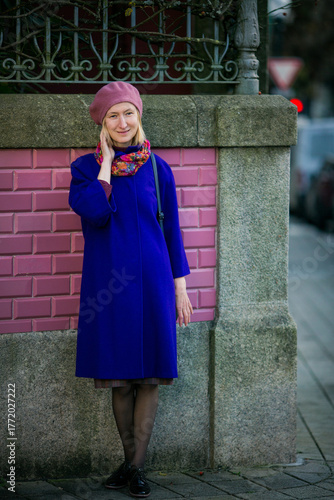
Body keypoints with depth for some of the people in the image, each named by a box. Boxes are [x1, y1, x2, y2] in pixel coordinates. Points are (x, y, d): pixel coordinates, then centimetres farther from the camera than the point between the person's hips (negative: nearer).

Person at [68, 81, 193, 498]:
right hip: (107, 283, 0)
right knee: (120, 378, 5)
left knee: (150, 376, 0)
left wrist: (180, 287, 5)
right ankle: (130, 460, 19)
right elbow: (95, 213, -17)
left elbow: (172, 230, 7)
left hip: (152, 281, 1)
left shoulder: (157, 169, 5)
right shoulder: (85, 168, 2)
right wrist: (107, 163, -10)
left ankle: (136, 465, 8)